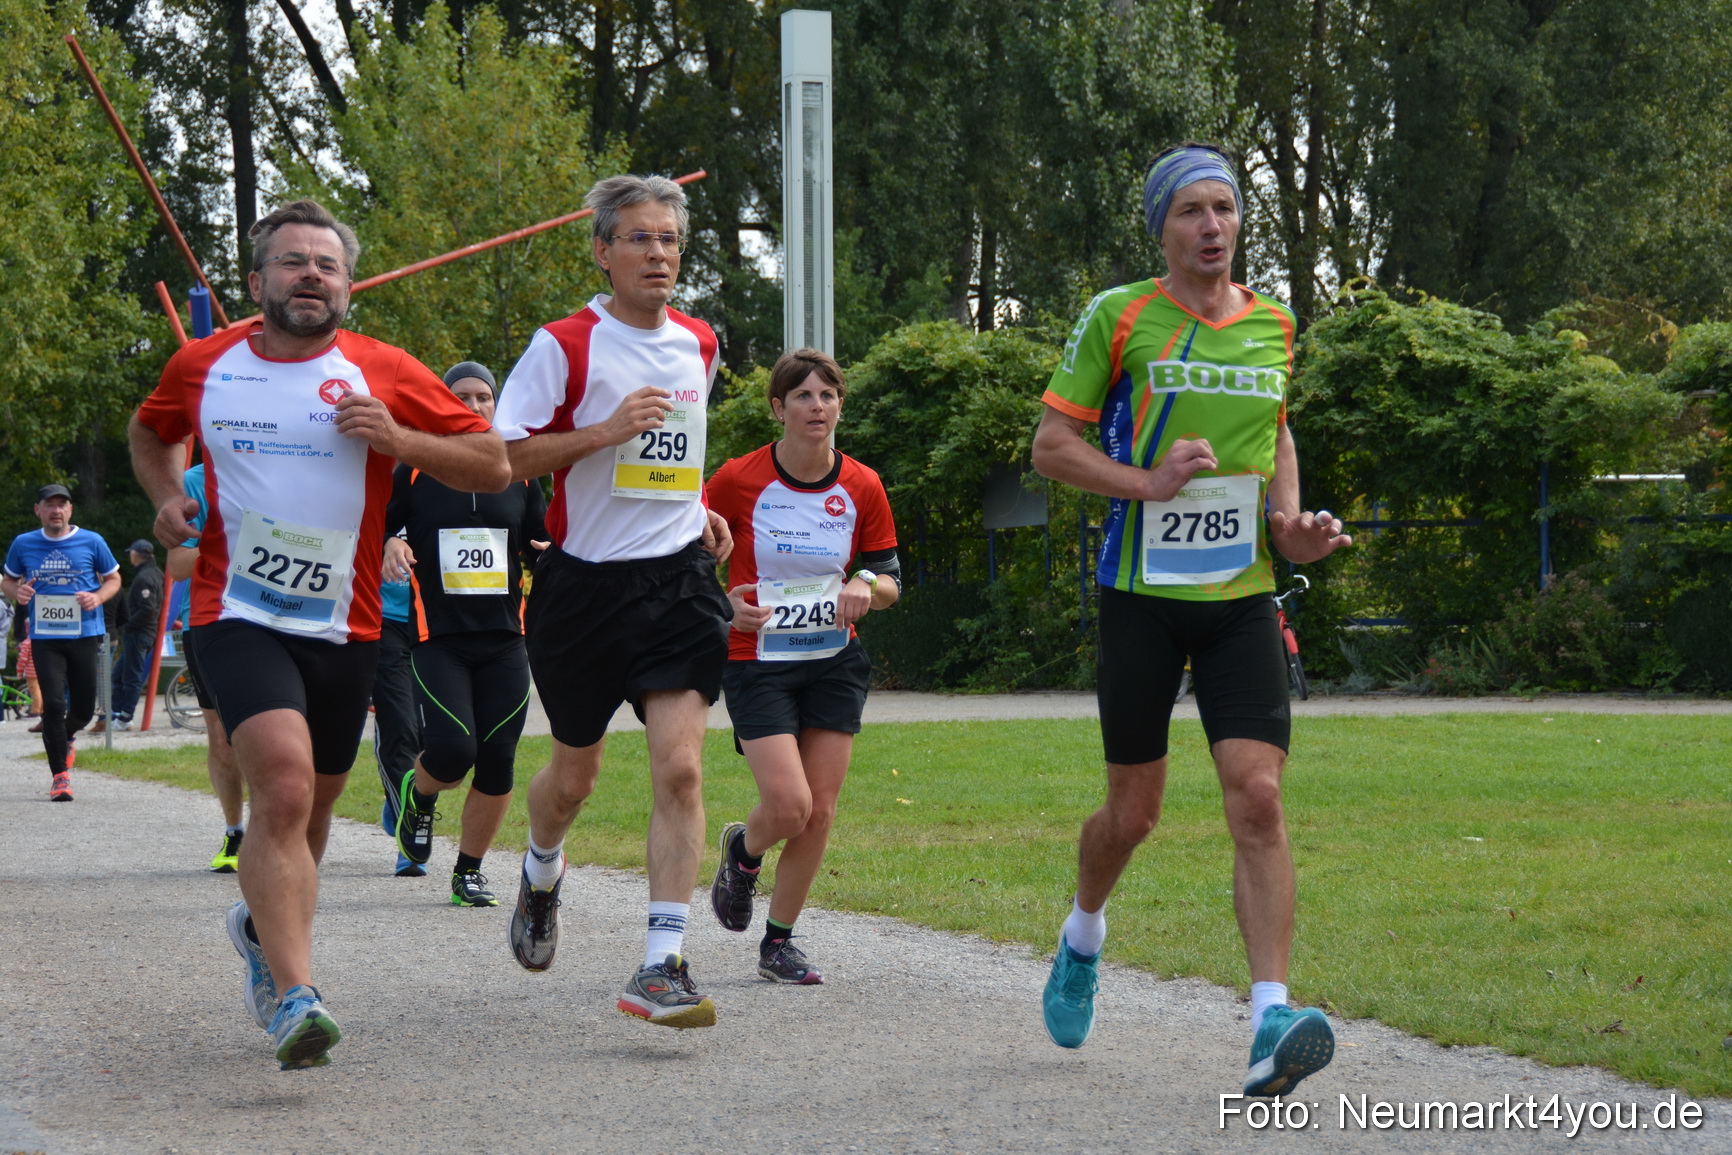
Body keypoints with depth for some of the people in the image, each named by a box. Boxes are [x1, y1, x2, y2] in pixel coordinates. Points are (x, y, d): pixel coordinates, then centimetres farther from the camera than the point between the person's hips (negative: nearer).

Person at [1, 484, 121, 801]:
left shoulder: (91, 542, 2)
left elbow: (113, 578, 12)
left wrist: (98, 597, -10)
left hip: (85, 634, 0)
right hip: (44, 637, 0)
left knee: (84, 707, 4)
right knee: (53, 704, -11)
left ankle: (68, 736, 40)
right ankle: (60, 775, -1)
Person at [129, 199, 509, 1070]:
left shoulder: (384, 375, -1)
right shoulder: (203, 367, 4)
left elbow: (493, 466, 0)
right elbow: (150, 431, 26)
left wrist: (396, 439, -15)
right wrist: (167, 495, 5)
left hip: (343, 628, 2)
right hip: (238, 616, -2)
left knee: (310, 810, 15)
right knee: (283, 787, -24)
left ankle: (262, 925, 47)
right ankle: (292, 998, -28)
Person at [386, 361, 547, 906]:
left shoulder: (518, 473, 11)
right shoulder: (414, 472, 3)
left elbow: (540, 548, 17)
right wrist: (389, 546, -14)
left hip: (505, 639, 3)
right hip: (438, 637, -3)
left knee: (497, 761, -1)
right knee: (451, 750, -18)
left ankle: (469, 871, 16)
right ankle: (417, 797, 19)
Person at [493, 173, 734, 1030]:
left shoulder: (698, 345, 10)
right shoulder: (563, 345, -8)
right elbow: (499, 457, -12)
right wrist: (605, 430, -21)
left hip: (678, 577, 3)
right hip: (585, 582, -3)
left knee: (679, 768, -14)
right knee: (573, 776, 12)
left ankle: (662, 966, -15)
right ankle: (541, 877, 47)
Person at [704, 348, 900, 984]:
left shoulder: (863, 488, -2)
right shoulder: (738, 480, -10)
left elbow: (890, 580, 7)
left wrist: (866, 587, -16)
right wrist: (725, 604, -16)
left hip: (834, 662, 4)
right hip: (757, 661, -3)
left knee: (820, 812, 0)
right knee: (789, 805, -16)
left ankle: (778, 942, 15)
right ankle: (743, 851, 20)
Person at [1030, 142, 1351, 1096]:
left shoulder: (1273, 325, 10)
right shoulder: (1118, 318, -3)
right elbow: (1051, 446, -1)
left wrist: (1291, 524, 9)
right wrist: (1148, 482, -15)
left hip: (1241, 597, 2)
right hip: (1142, 593, -2)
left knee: (1258, 798, -14)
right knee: (1133, 812, 7)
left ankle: (1271, 1021, -19)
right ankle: (1083, 936, 40)